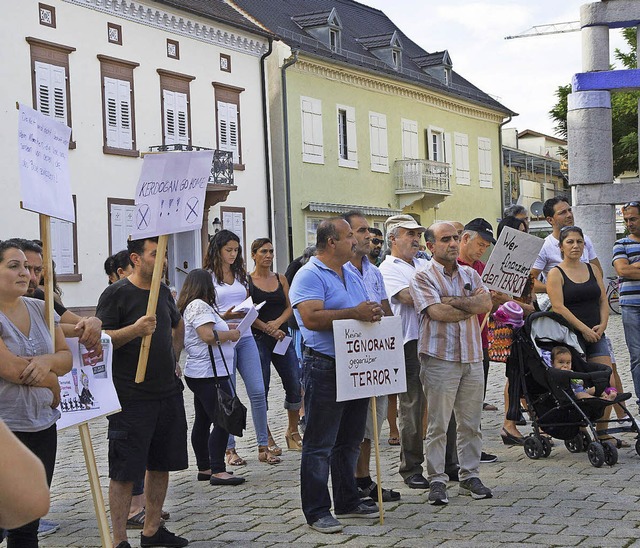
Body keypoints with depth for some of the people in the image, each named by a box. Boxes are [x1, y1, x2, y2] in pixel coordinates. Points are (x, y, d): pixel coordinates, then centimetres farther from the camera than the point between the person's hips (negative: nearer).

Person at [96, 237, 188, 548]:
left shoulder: (162, 291, 12)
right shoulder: (116, 294, -9)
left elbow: (177, 326, 30)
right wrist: (135, 329, -25)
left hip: (168, 392, 7)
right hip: (131, 397, -7)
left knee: (161, 464, 13)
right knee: (124, 471, -3)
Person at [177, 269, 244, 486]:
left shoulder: (188, 306, 18)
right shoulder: (199, 306, -14)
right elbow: (208, 336, -24)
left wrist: (225, 331, 18)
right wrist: (230, 334, -9)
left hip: (198, 374, 11)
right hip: (210, 374, -11)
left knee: (202, 421, 13)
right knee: (223, 421, -11)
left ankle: (204, 468, 20)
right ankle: (218, 471, -12)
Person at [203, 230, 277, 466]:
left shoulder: (241, 275, 16)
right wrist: (225, 316, -18)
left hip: (246, 337, 5)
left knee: (258, 391, -2)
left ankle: (263, 447, 4)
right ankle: (230, 449, 10)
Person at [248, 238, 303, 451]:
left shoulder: (281, 279, 12)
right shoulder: (247, 280, -1)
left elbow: (289, 307, 9)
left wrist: (277, 323, -10)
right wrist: (268, 329, -16)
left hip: (282, 336, 4)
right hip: (258, 339, -4)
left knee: (295, 385, 0)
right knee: (261, 388, 0)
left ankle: (293, 432, 14)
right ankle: (266, 437, 10)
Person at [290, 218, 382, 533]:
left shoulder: (352, 276, 17)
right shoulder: (310, 276, -11)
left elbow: (363, 311, 25)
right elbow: (311, 318, -23)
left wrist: (373, 314, 1)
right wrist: (354, 313, -24)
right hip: (325, 368, -9)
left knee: (350, 441, 16)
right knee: (320, 445, -2)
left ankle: (348, 501, 27)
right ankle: (317, 511, 4)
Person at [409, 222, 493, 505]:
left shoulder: (470, 274, 14)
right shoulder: (423, 277, -2)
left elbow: (486, 302, -2)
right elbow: (437, 312, -15)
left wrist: (451, 301, -11)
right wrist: (471, 307, -3)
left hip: (472, 357, 5)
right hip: (440, 357, -5)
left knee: (471, 422, 9)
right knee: (438, 424, -2)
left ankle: (470, 476, 19)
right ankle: (437, 480, 6)